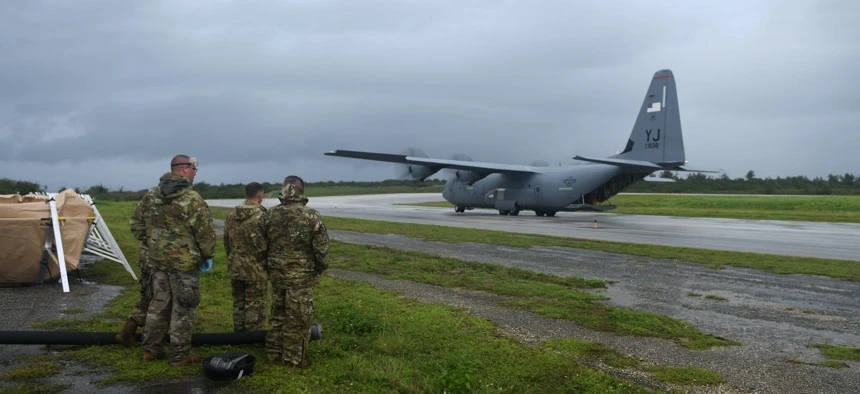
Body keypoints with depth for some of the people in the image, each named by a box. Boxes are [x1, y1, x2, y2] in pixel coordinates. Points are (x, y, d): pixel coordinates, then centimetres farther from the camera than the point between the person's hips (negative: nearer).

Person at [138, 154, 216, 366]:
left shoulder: (151, 198, 7)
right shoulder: (192, 199, -17)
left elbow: (143, 226, 15)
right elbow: (205, 231, -16)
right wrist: (208, 255, -2)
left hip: (158, 259, 7)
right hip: (185, 261, -7)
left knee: (159, 303, 18)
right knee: (183, 308, 2)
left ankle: (151, 348, 25)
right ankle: (179, 355, 8)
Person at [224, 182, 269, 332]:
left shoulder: (232, 214, 5)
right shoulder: (261, 216, -15)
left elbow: (226, 240, 12)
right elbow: (269, 243, -12)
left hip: (235, 267, 6)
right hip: (256, 269, -6)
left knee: (238, 302, 17)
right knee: (255, 304, 4)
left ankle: (238, 334, 26)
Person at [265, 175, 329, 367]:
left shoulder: (271, 214, -1)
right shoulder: (311, 216, -14)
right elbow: (322, 246, -12)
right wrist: (319, 268, 5)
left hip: (276, 273, 5)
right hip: (301, 276, -5)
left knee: (278, 312, 18)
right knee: (298, 317, 4)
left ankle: (274, 352, 27)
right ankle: (294, 358, 11)